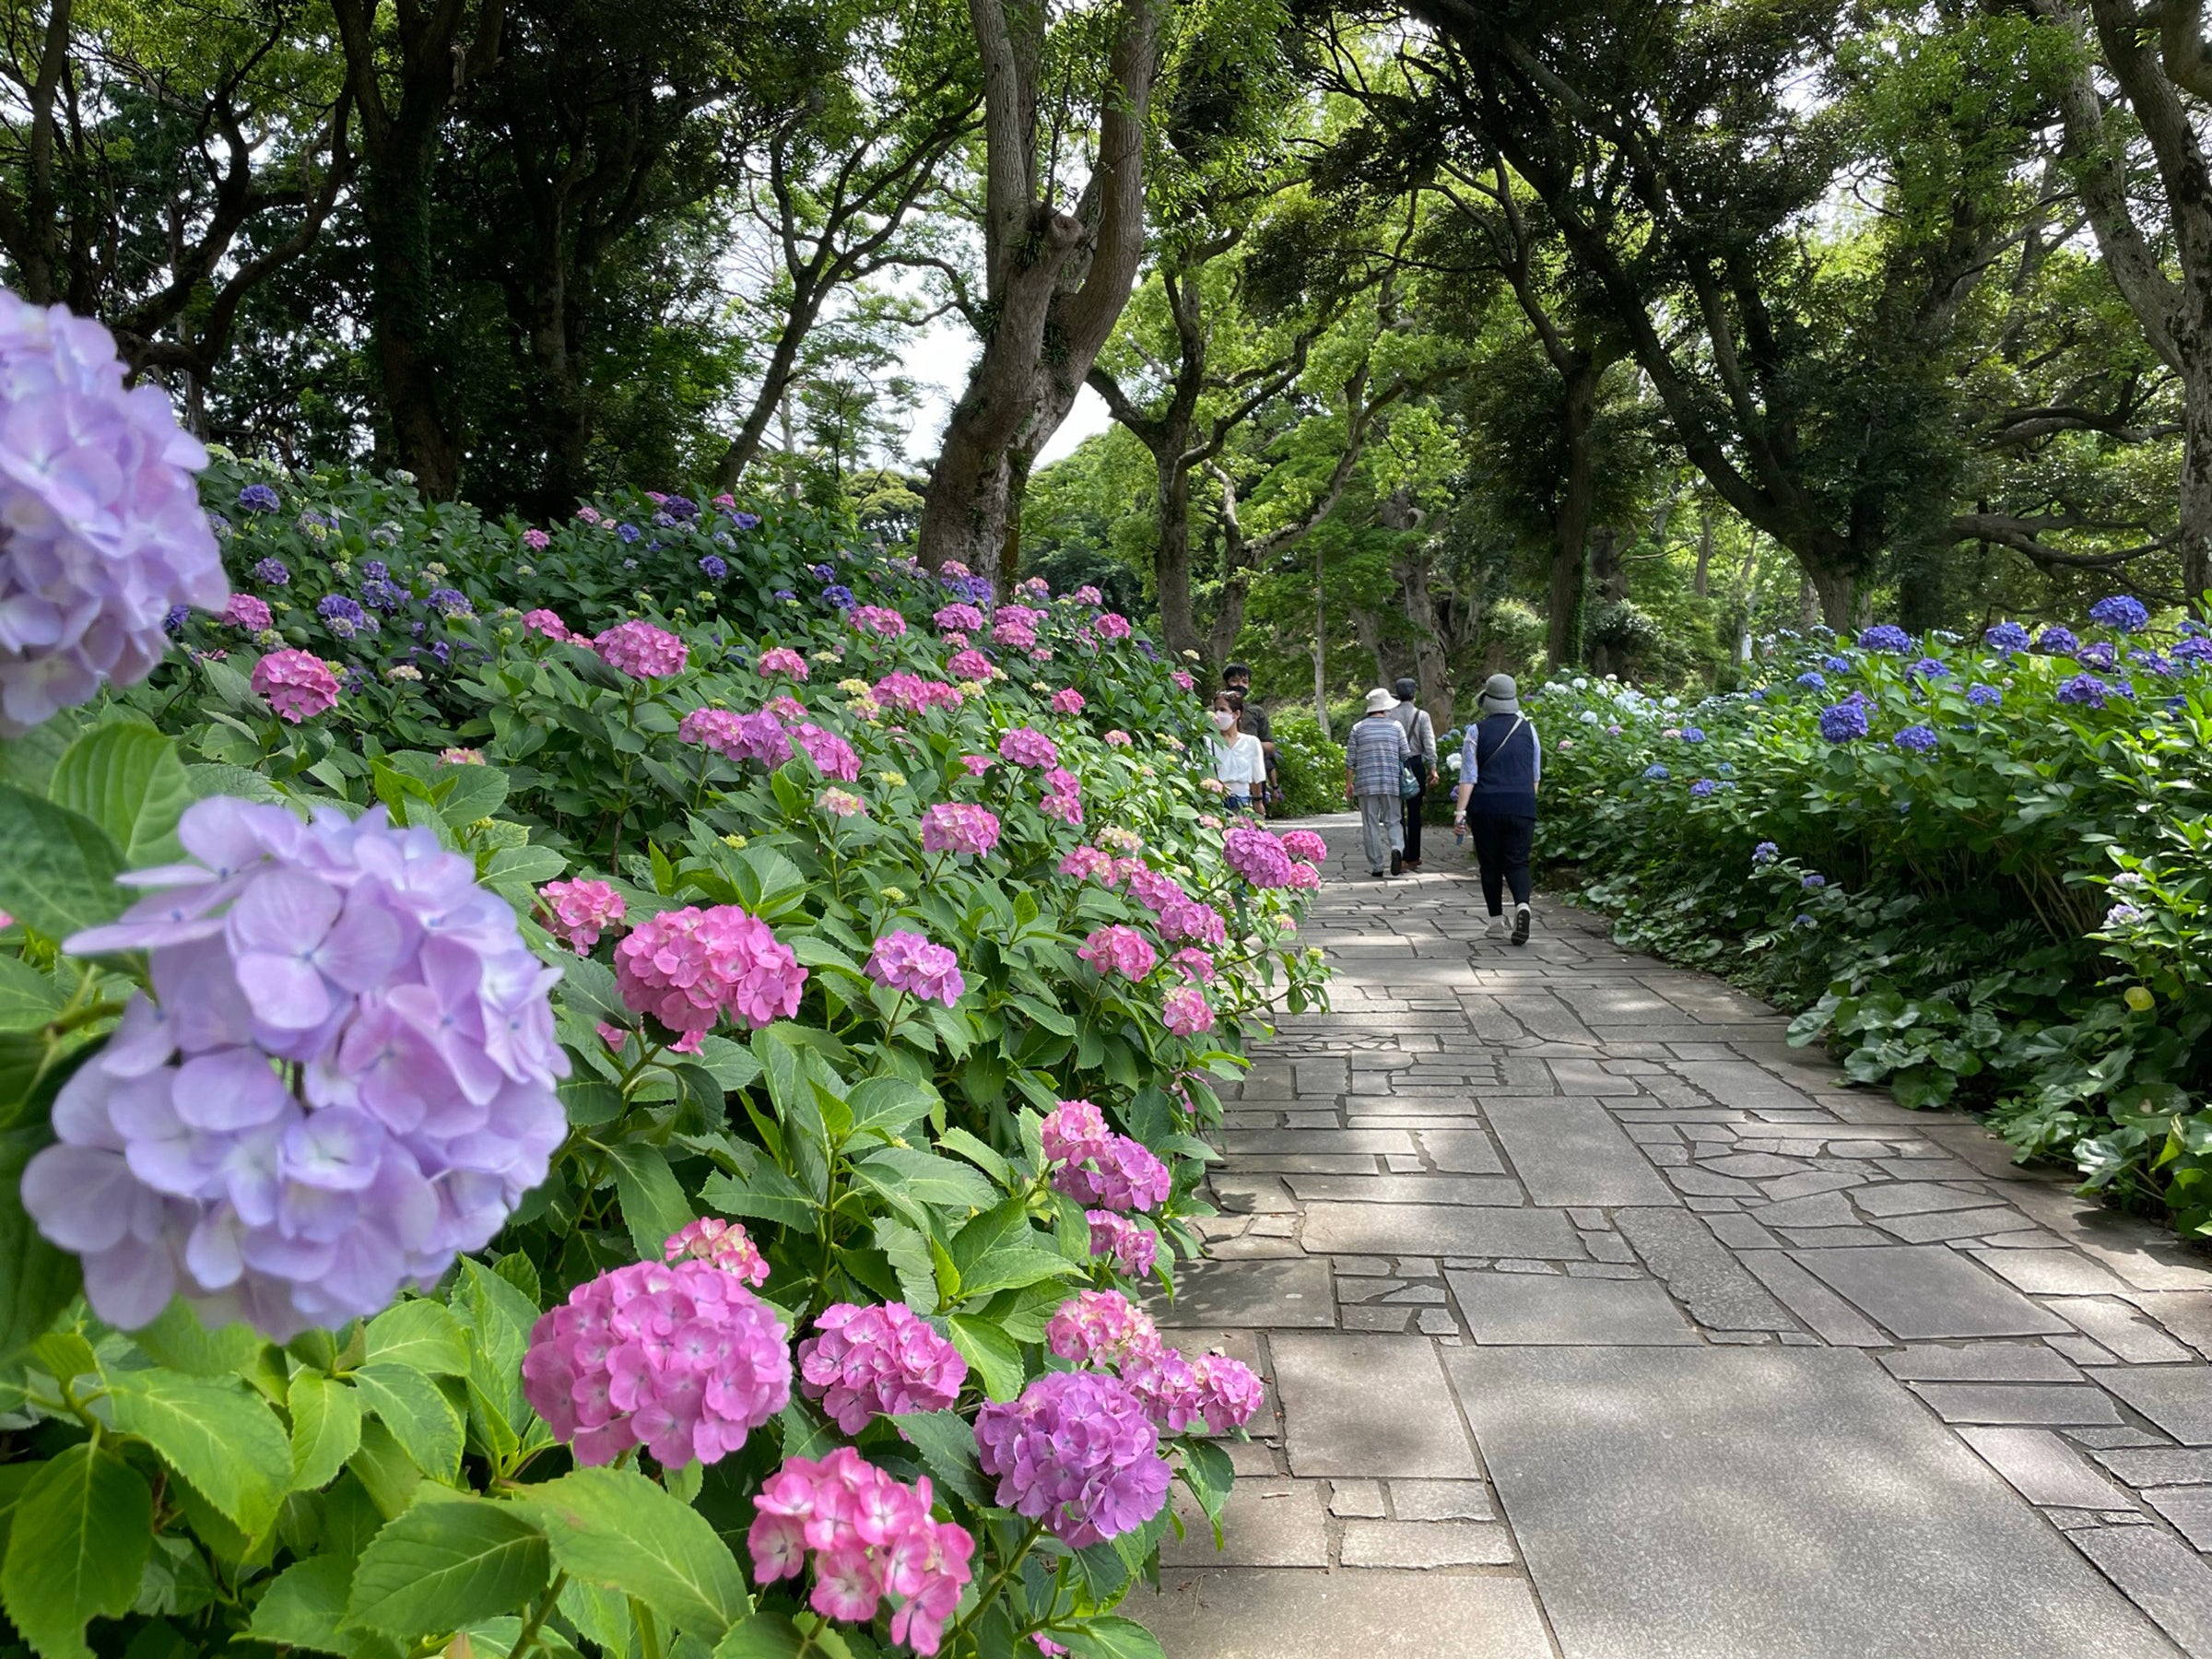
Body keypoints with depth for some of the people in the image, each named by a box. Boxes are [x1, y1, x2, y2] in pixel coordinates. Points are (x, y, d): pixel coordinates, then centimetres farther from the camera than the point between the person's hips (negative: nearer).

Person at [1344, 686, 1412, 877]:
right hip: (1391, 783, 0)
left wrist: (1348, 783, 10)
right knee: (1393, 820, 9)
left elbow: (1350, 760, 3)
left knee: (1370, 824, 4)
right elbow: (1405, 756, 5)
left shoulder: (1358, 728, 3)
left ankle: (1376, 866, 4)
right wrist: (1404, 778, 20)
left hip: (1366, 783, 0)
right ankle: (1397, 848, -20)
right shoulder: (1396, 726, 3)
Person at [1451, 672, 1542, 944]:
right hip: (1522, 806, 1)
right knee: (1517, 862, 5)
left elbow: (1468, 775, -8)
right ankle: (1522, 904, -23)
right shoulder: (1527, 729, 5)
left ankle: (1496, 922, 12)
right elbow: (1536, 775, 12)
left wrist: (1460, 811, -9)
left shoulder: (1477, 730, -3)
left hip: (1485, 806, -1)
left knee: (1490, 864, 9)